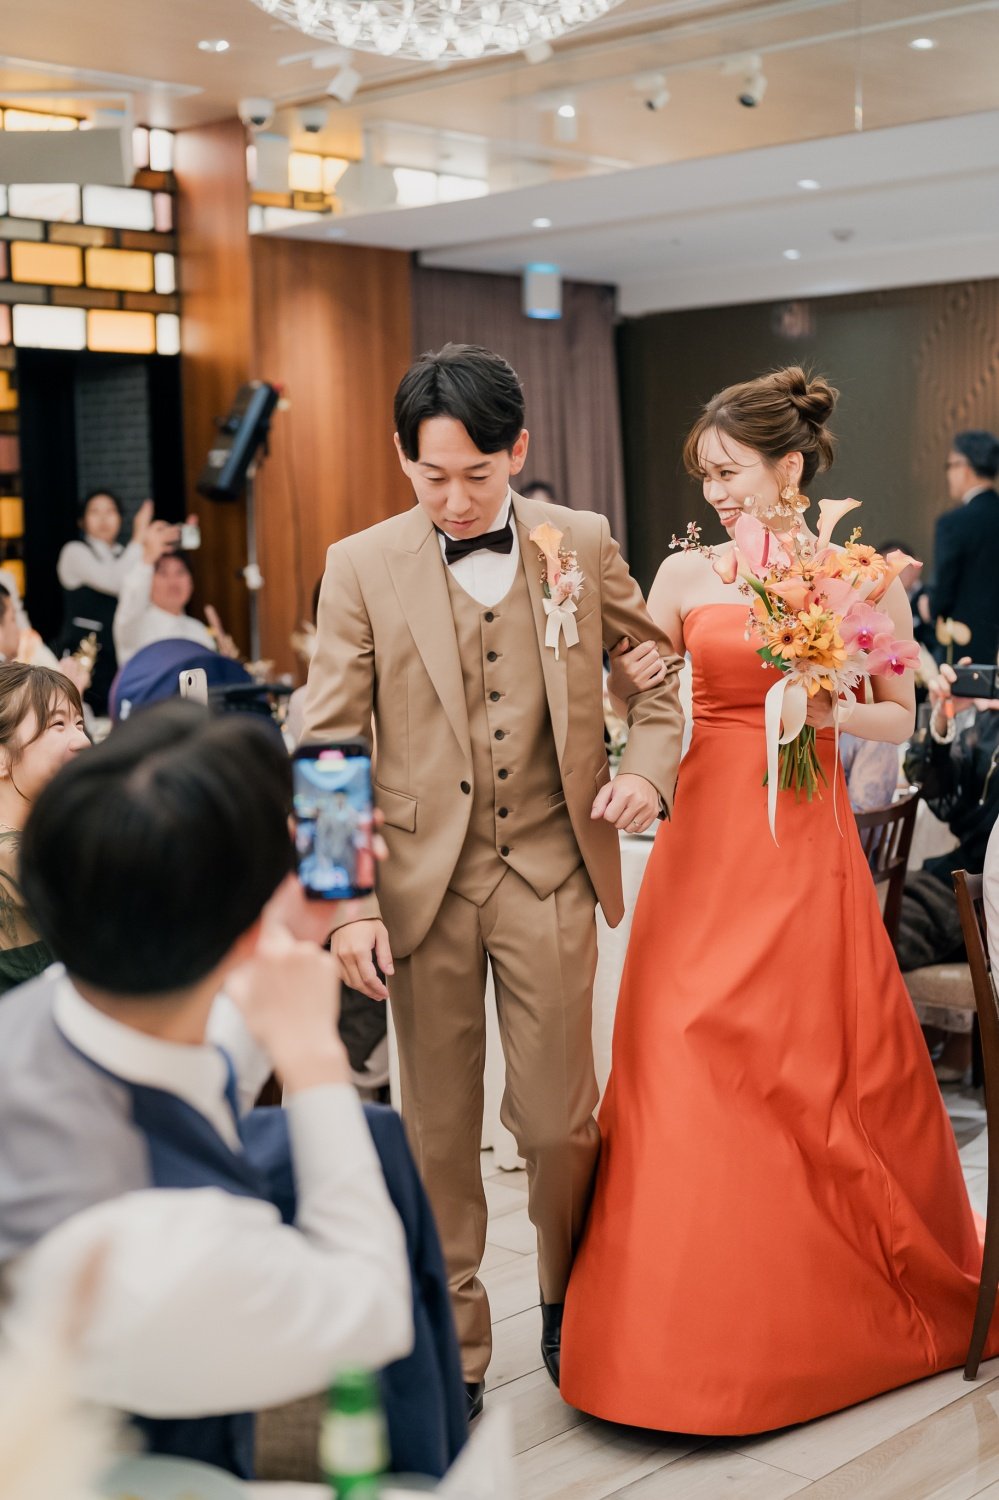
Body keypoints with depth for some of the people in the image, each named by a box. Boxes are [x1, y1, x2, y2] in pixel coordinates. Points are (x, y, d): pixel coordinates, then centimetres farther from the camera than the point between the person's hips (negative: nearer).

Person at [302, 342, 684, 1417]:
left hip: (549, 873, 0)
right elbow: (329, 748, -3)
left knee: (558, 1122, 5)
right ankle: (453, 1350, 28)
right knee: (437, 1132, 10)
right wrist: (346, 906, -9)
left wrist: (649, 768, -5)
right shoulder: (361, 568, -2)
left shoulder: (581, 545, 2)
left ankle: (569, 1304, 34)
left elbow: (659, 671, 14)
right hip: (422, 879, 0)